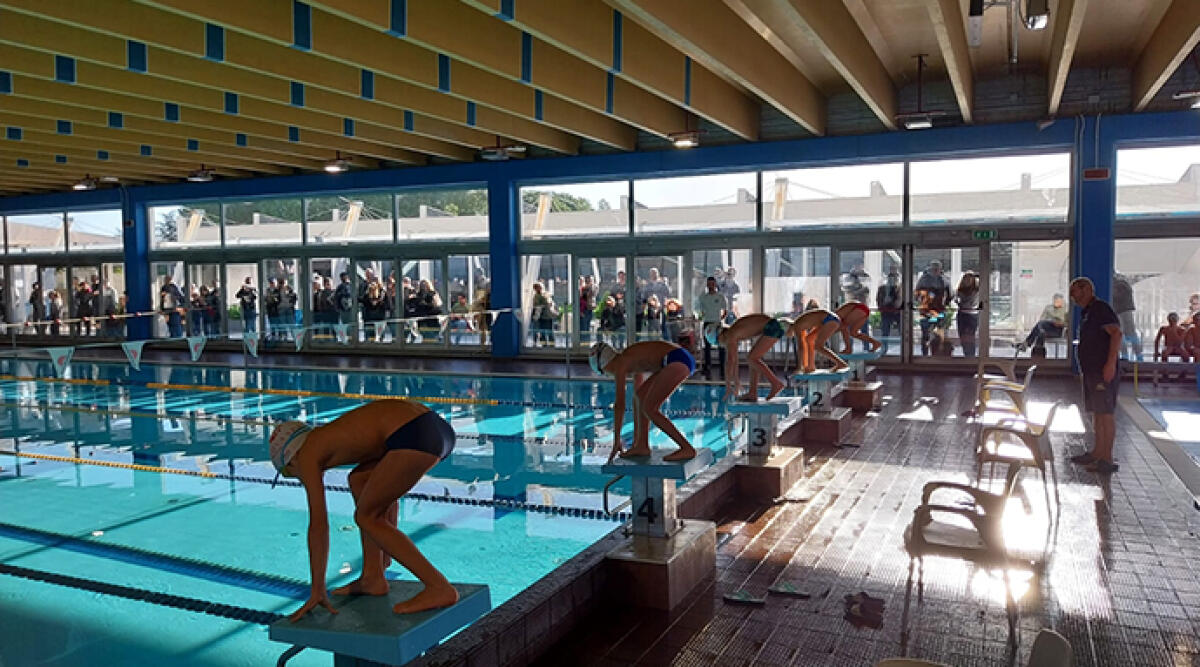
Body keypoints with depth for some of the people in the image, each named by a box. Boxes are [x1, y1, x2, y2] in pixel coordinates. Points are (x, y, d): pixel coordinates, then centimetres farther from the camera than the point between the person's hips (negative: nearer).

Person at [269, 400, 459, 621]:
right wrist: (386, 552, 51)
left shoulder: (306, 456, 11)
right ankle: (373, 576, 28)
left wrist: (317, 591, 11)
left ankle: (440, 588, 2)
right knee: (361, 480, 27)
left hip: (415, 435, -9)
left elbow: (318, 524, 6)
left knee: (366, 517, 6)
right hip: (440, 427, 9)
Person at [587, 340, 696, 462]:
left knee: (649, 409, -6)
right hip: (684, 359, 10)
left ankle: (687, 448, -4)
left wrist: (616, 440, 2)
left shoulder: (620, 363, -1)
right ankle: (642, 446, 20)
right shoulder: (632, 361, 26)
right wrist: (636, 435, 38)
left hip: (678, 361, -10)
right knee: (642, 394, 19)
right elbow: (637, 396, 33)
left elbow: (619, 404, -4)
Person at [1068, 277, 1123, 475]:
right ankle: (1098, 453, 22)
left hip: (1103, 371, -10)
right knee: (1096, 412, 14)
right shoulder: (1086, 313, 20)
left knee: (1105, 413, -8)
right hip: (1091, 371, 10)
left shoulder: (1101, 308, -10)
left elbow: (1117, 333, -21)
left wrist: (1111, 363, -27)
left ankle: (1107, 459, -6)